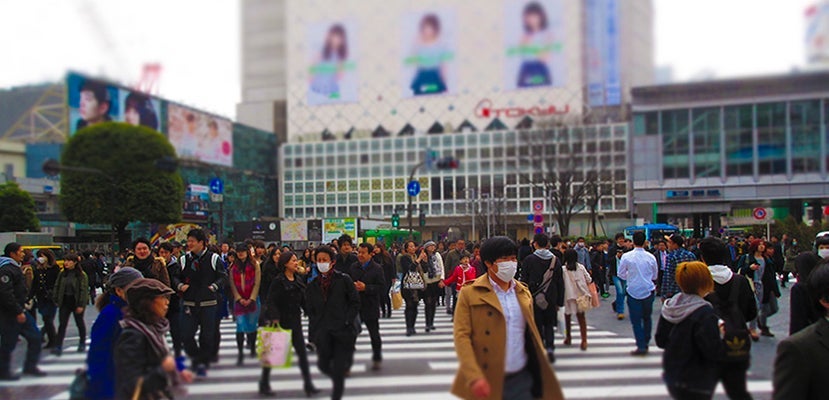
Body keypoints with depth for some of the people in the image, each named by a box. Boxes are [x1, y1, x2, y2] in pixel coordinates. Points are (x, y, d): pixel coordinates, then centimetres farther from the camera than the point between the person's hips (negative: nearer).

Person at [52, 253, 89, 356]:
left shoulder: (81, 275, -11)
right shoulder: (62, 274, 4)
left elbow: (83, 290, -13)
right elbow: (57, 287, 9)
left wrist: (81, 305, -17)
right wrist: (56, 300, 1)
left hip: (76, 302, -4)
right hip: (65, 301, 4)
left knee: (80, 323, 11)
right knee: (62, 324, -1)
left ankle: (82, 343, 27)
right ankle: (58, 346, -3)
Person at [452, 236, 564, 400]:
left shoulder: (524, 292, 10)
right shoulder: (470, 293, -5)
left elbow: (532, 333, 17)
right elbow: (462, 336, -10)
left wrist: (542, 367, 11)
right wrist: (474, 378, -19)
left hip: (523, 379, 4)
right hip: (487, 382, -4)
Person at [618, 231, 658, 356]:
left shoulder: (626, 257, -11)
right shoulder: (651, 257, -5)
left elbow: (621, 274, -1)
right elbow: (655, 276, 8)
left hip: (634, 291, -2)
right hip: (648, 291, 2)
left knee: (636, 320, 4)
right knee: (647, 318, 18)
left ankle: (641, 346, -1)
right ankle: (646, 343, 25)